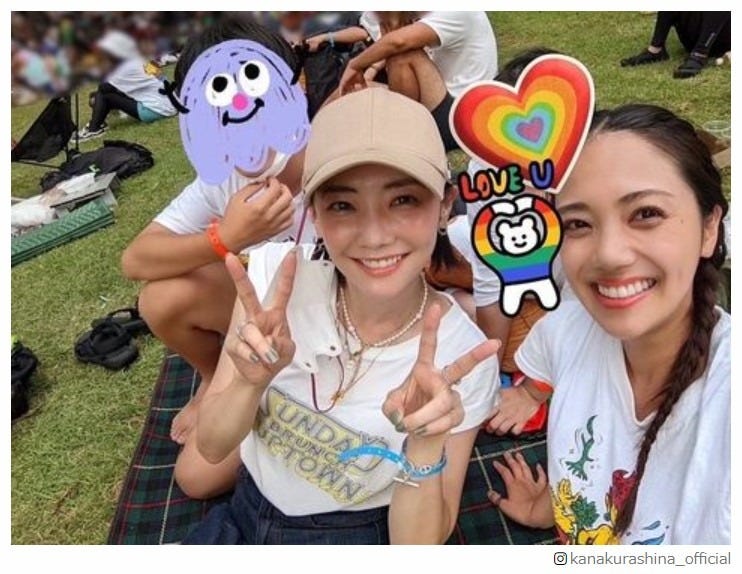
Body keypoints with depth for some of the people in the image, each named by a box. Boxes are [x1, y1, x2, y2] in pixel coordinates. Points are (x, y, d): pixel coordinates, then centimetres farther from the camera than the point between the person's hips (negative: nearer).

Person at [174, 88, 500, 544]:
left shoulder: (462, 357, -21)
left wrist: (427, 443, -32)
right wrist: (253, 381, -30)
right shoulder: (275, 273, -17)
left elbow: (418, 543, -15)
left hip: (353, 535, -3)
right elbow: (209, 450, -11)